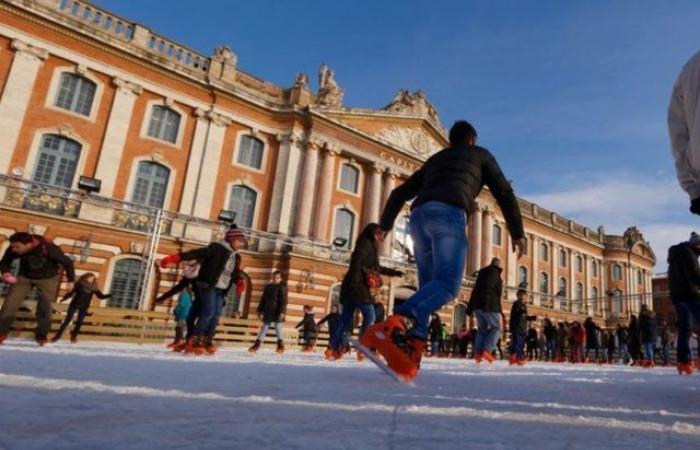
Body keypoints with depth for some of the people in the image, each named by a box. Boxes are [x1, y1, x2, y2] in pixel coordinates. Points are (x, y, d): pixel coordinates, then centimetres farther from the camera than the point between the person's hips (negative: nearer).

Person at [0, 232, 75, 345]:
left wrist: (70, 281, -8)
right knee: (10, 303, -8)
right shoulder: (13, 250, -23)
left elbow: (67, 262, -17)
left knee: (44, 307, -5)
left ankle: (41, 335, 13)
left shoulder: (49, 249, -33)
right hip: (24, 277, 3)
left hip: (47, 279, -3)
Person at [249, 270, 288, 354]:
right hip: (268, 312, 6)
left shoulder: (282, 287, -4)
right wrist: (260, 311, 15)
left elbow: (284, 301, -11)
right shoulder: (268, 287, 14)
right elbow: (263, 300, 18)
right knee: (264, 327, 9)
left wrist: (282, 312, -21)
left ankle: (281, 345, 0)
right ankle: (257, 345, 11)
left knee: (278, 327, -5)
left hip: (277, 312, -6)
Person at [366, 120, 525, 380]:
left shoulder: (435, 159, 37)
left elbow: (399, 193, 35)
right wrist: (517, 232, 17)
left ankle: (410, 349, -12)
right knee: (447, 283, -18)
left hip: (419, 215, 6)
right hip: (448, 213, -5)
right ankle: (395, 325, -42)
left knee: (429, 285, 6)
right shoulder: (480, 154, 27)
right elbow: (504, 193, 17)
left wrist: (385, 224, 45)